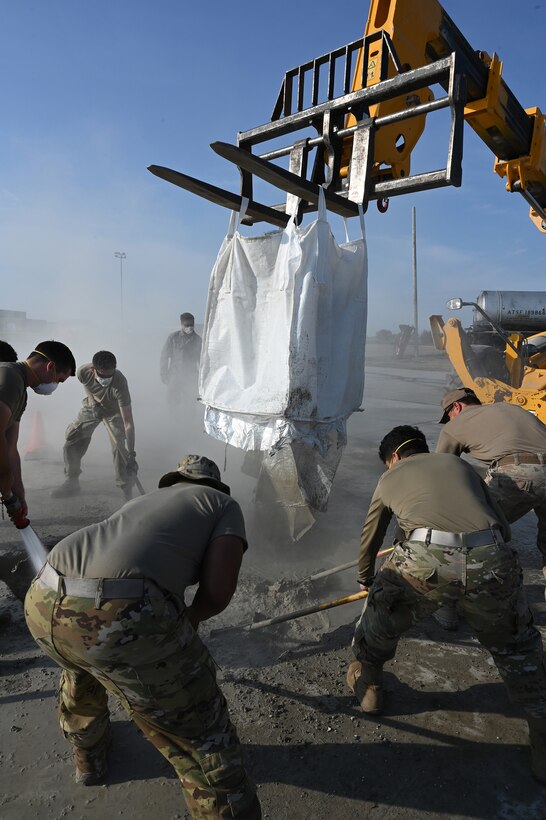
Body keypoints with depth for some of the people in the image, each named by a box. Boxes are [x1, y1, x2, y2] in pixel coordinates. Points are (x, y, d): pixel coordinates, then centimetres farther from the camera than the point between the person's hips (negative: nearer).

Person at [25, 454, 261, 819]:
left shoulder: (143, 499, 34)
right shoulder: (224, 504, 19)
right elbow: (218, 591, 4)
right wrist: (192, 618, 26)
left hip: (43, 604, 8)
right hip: (122, 616, -7)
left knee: (81, 662, 42)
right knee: (205, 741, 13)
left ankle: (88, 756, 64)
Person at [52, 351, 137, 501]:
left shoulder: (119, 383, -43)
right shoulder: (83, 372, -32)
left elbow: (128, 423, -43)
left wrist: (131, 455, -45)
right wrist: (93, 401, -6)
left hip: (114, 410, -4)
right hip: (92, 406, 4)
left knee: (120, 447, -20)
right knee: (72, 440, 1)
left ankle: (127, 491, -10)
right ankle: (72, 483, 20)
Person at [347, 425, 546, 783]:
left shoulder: (390, 478, 26)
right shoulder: (460, 463, 29)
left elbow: (370, 540, 38)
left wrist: (365, 578, 57)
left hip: (425, 563, -2)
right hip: (491, 561, 3)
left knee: (380, 616, 29)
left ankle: (368, 685, 48)